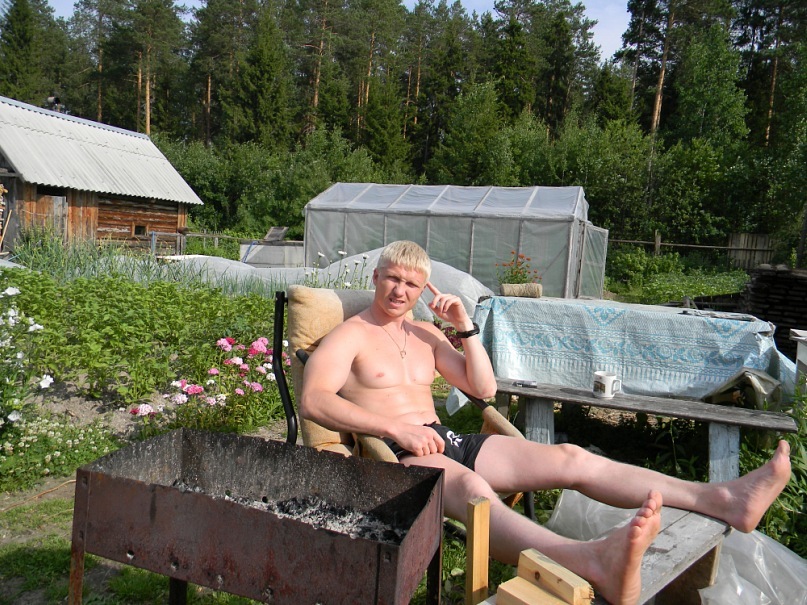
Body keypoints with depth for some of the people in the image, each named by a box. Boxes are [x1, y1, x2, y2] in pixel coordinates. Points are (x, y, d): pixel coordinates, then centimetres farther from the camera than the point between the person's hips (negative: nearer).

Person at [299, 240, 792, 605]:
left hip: (448, 443, 7)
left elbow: (484, 389, 16)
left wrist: (466, 327, 5)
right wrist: (395, 428, -27)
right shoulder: (349, 337, 1)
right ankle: (596, 562, -69)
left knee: (570, 458, -10)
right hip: (391, 456, -6)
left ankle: (725, 500, -16)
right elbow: (313, 401, -18)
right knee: (469, 487, -42)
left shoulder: (426, 333, 19)